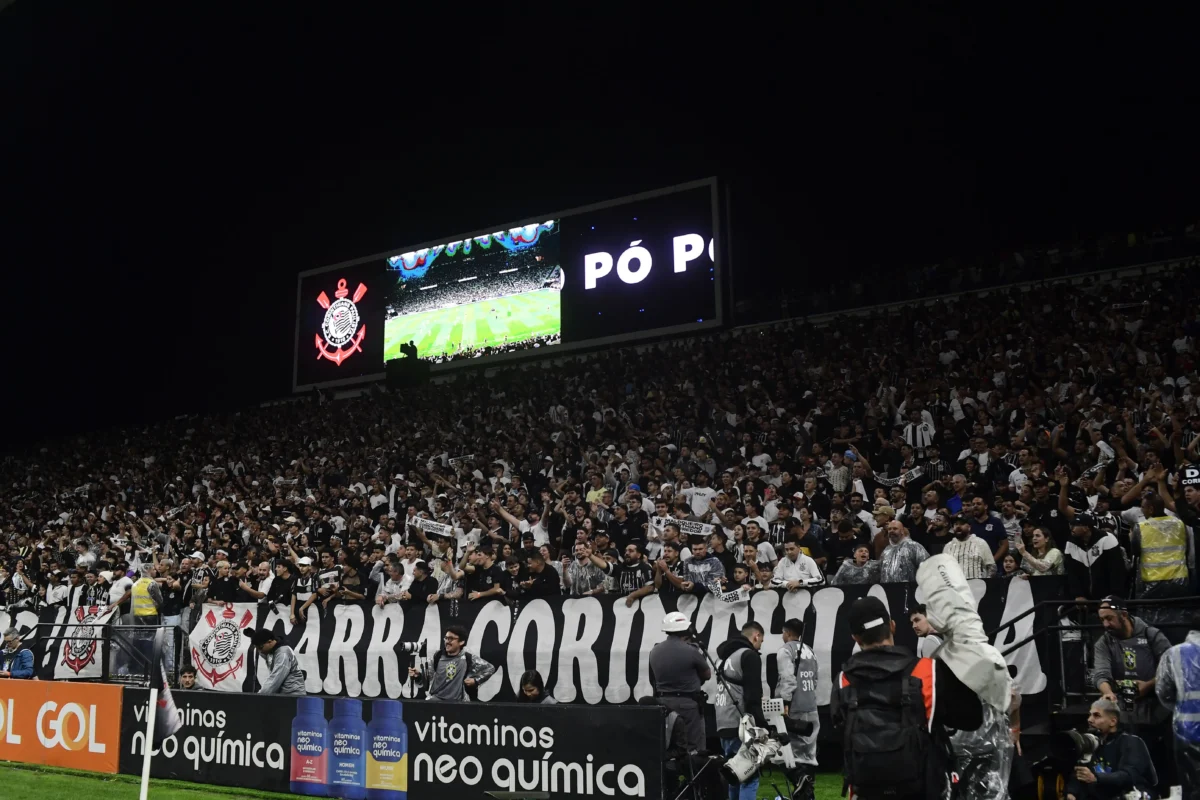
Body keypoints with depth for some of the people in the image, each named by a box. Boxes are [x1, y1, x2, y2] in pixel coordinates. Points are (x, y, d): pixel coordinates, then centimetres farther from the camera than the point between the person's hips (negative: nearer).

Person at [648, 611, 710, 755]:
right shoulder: (691, 650, -15)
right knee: (695, 748, 1)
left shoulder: (655, 651, 3)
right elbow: (707, 675, 0)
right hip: (688, 703, -6)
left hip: (663, 702, 6)